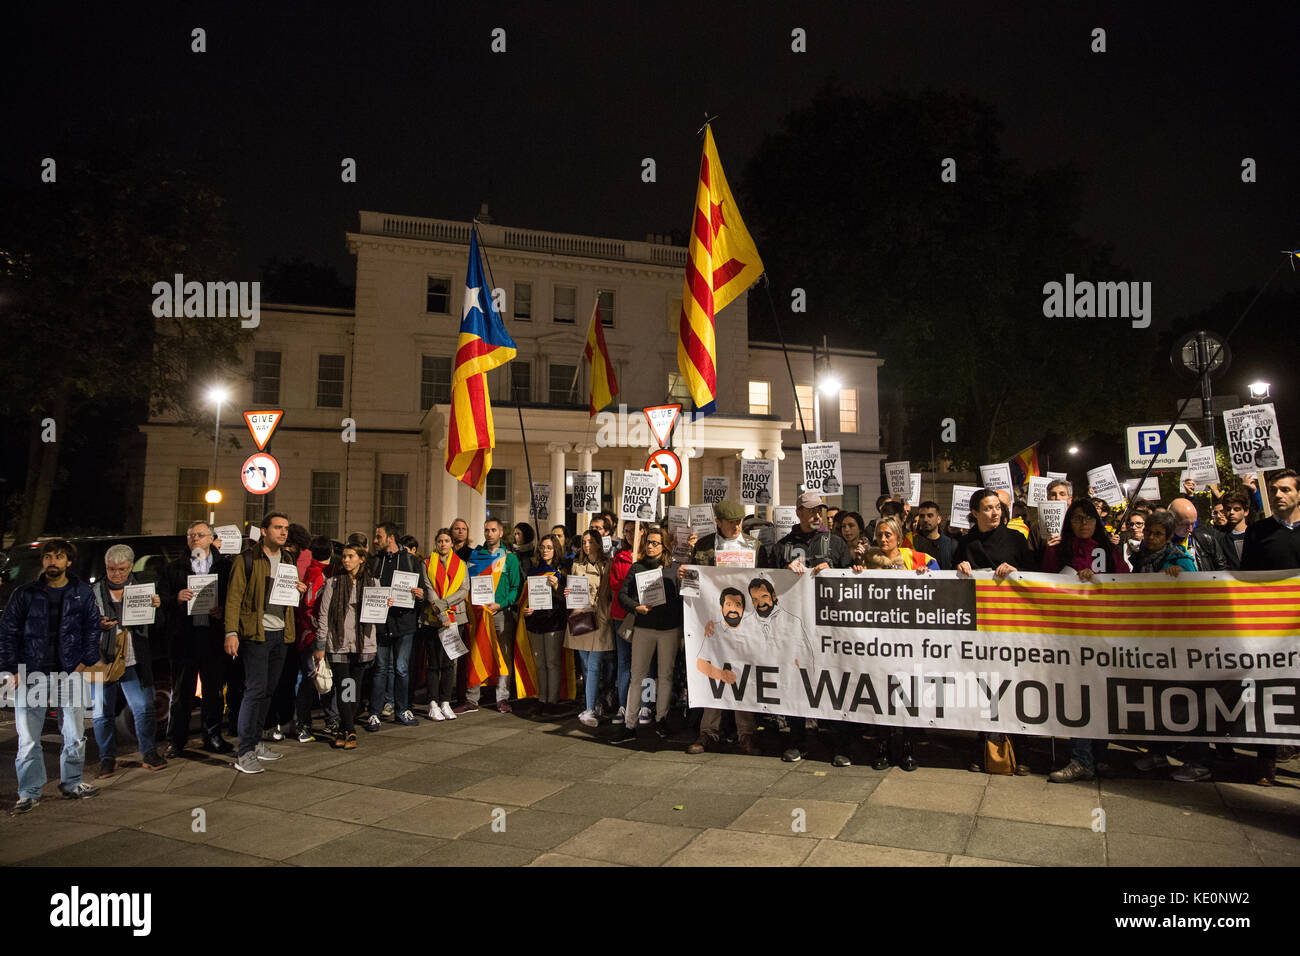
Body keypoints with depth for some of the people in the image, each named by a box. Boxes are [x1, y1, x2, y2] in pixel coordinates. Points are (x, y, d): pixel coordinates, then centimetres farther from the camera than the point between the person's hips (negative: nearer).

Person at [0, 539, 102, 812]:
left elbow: (93, 627, 7)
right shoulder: (24, 594, 2)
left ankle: (71, 784, 24)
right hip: (31, 675, -1)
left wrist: (84, 663, -2)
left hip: (70, 675, 1)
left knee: (75, 736, 8)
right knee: (28, 740, 1)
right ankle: (29, 793, 15)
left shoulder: (82, 593, 4)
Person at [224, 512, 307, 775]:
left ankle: (255, 742, 23)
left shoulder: (288, 560, 14)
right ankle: (245, 752, -3)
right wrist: (231, 632, -18)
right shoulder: (247, 560, -6)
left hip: (281, 634, 7)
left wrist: (299, 591, 2)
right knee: (255, 689, -9)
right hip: (256, 633, -6)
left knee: (267, 689, 12)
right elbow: (234, 597, -10)